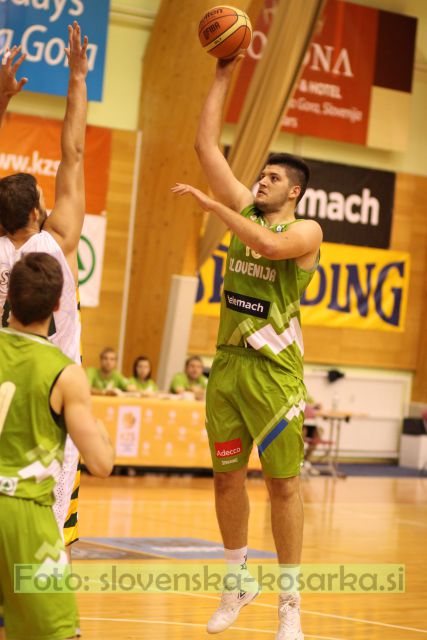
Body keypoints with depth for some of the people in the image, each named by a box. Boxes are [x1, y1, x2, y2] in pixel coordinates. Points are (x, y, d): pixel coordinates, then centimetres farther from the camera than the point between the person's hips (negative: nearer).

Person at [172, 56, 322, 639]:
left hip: (274, 369, -6)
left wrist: (212, 205, -25)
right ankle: (239, 581, 27)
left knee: (283, 483, -1)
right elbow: (206, 144, 8)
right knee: (227, 477, 11)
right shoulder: (245, 210, 10)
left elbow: (269, 244, -28)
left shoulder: (305, 230, -5)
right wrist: (223, 76, 6)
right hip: (228, 363, 6)